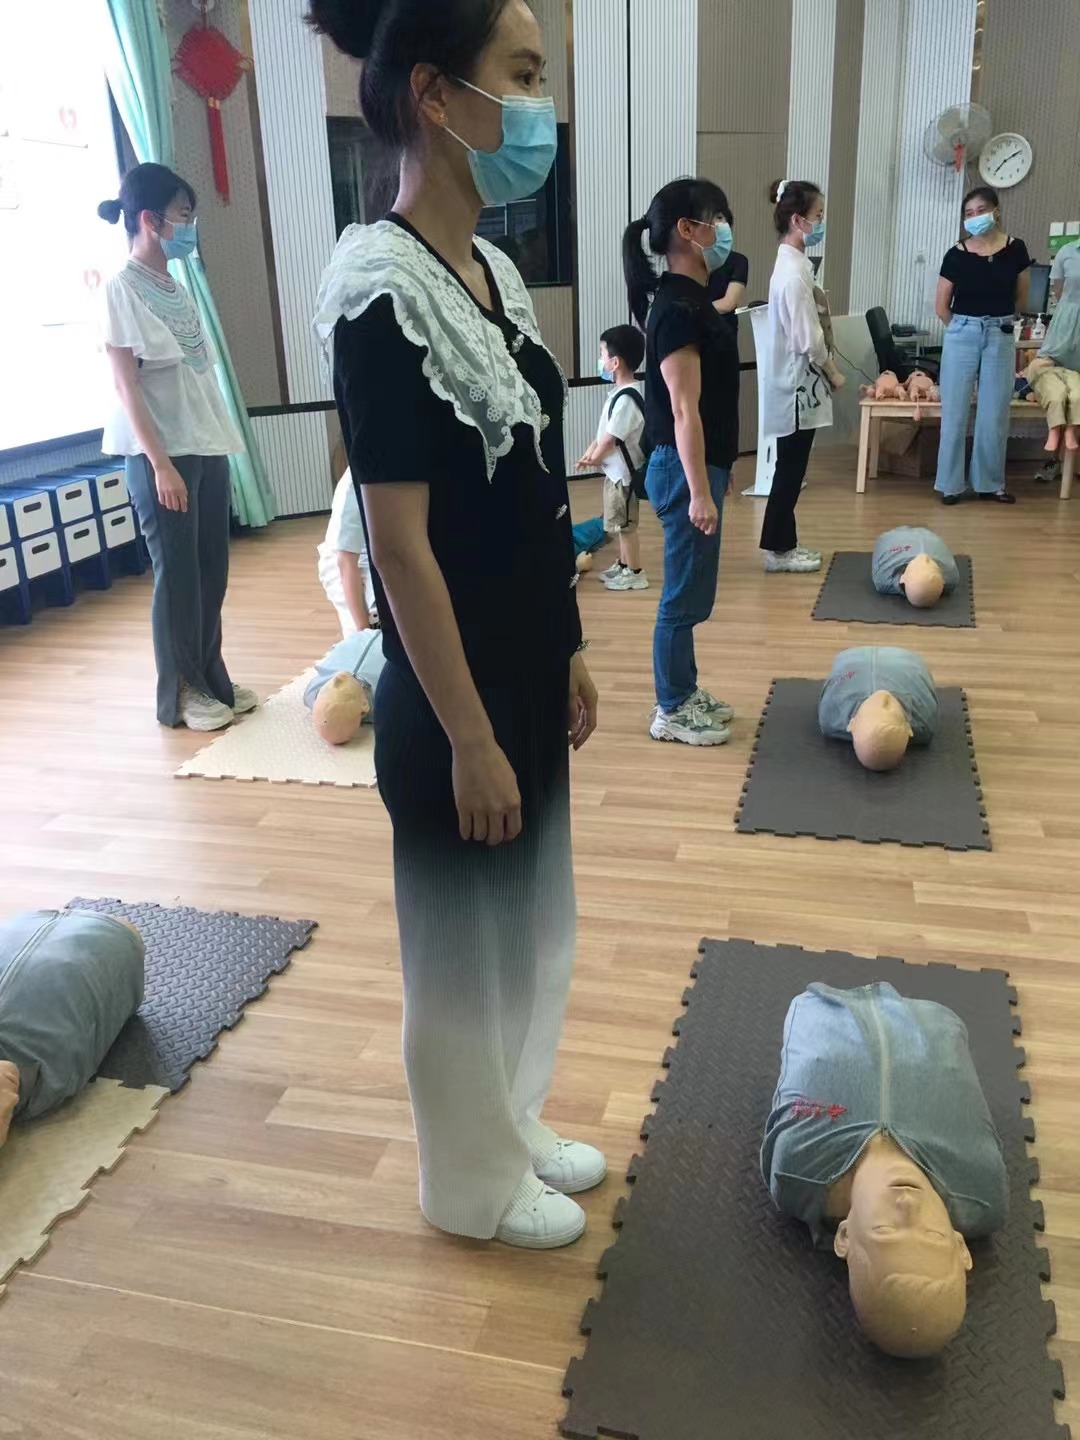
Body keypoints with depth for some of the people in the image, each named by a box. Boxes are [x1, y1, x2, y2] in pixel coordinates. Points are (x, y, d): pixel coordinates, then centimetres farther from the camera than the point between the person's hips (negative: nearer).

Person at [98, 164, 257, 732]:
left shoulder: (174, 286, 13)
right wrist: (160, 463, -18)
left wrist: (216, 442, 12)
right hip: (162, 453, -7)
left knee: (212, 570, 10)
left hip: (206, 447, 7)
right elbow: (126, 385, -13)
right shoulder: (122, 288, -9)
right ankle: (180, 693, 12)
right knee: (178, 574, 0)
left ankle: (212, 680, 22)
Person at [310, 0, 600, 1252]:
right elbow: (401, 544, -21)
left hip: (524, 678, 9)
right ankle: (473, 1184, 36)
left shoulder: (493, 274, 7)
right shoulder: (382, 292, -19)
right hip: (452, 700, -9)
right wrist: (467, 741, -18)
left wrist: (567, 657, 14)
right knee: (464, 950, 11)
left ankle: (513, 1128, 46)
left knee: (532, 928, 23)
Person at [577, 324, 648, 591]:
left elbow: (611, 439, -22)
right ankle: (622, 565, 33)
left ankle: (635, 573, 9)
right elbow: (604, 430, 12)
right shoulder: (622, 393, 8)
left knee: (626, 525, 0)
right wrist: (590, 452, 1)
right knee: (621, 525, 20)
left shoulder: (626, 399, -24)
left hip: (623, 472, -10)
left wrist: (594, 459, -6)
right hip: (616, 470, 10)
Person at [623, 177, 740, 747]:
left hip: (698, 466, 10)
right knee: (685, 597, 1)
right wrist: (699, 492, -21)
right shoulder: (677, 308, -19)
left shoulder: (689, 298, 12)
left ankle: (685, 693, 30)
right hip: (684, 470, -10)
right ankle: (671, 712, 14)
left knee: (690, 594, 17)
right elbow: (684, 411, -21)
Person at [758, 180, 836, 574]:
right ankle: (778, 550, 9)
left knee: (791, 467, 14)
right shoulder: (794, 272, -20)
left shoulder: (791, 264, 11)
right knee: (791, 469, -1)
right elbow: (808, 340, -21)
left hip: (795, 382, 10)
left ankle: (783, 544, 22)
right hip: (796, 383, -10)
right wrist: (831, 371, -6)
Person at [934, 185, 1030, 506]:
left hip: (1000, 337, 1)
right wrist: (965, 328, 9)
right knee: (955, 412, 1)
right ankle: (950, 484, 9)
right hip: (962, 336, -1)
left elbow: (1021, 301, 10)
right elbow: (941, 306, 3)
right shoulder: (956, 255, -3)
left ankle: (990, 483, 15)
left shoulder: (1015, 249, 0)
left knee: (994, 415, 5)